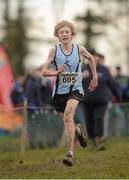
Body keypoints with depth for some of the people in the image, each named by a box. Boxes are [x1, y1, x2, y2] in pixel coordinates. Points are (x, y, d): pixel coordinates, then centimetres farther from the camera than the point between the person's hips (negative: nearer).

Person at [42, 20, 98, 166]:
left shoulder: (79, 49, -4)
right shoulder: (54, 50, -7)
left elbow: (90, 58, 18)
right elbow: (44, 71, -8)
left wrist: (95, 77, 18)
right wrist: (56, 72, -28)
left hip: (75, 90, -2)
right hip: (59, 91, 2)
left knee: (68, 115, -26)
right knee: (67, 121, 13)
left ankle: (70, 153, -29)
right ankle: (77, 130, 52)